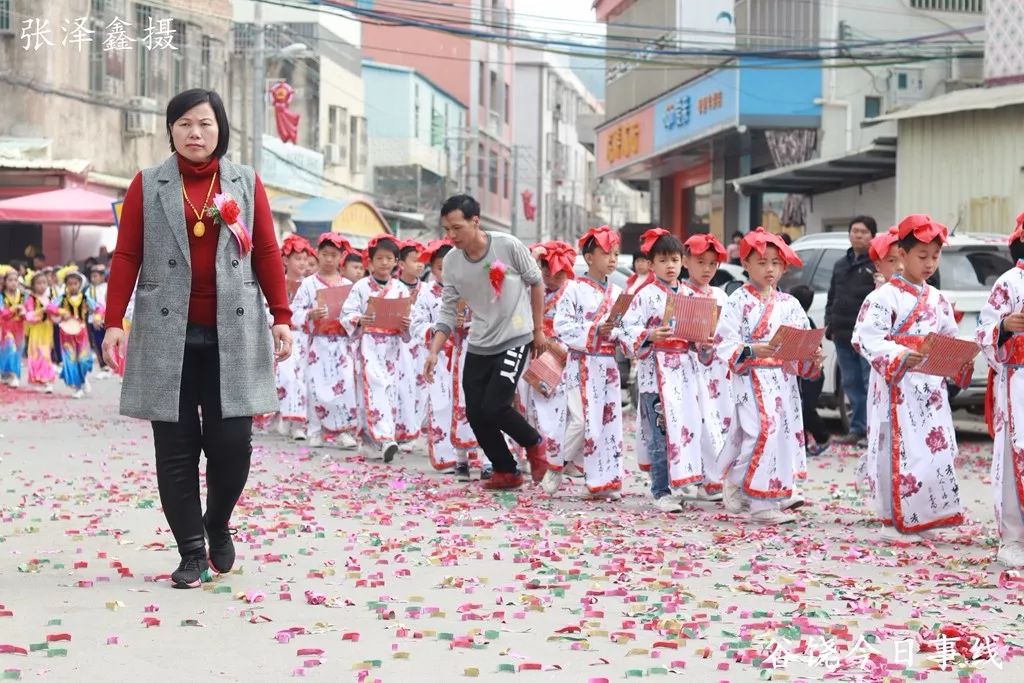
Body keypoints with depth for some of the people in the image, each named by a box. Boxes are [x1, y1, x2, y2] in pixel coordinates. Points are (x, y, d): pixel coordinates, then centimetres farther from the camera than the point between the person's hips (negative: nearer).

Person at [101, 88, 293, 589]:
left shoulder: (246, 183, 7)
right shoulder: (147, 185, 4)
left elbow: (267, 254, 5)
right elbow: (126, 257, 1)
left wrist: (281, 316, -2)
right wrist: (114, 322, -7)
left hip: (232, 334, 0)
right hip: (168, 335, 0)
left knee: (232, 442, -3)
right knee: (176, 448, 2)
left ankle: (218, 524, 24)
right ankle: (191, 552, 12)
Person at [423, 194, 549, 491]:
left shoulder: (508, 246, -16)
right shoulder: (451, 261, -5)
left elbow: (536, 283, -2)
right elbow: (448, 311, 0)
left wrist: (538, 329, 1)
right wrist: (434, 351, -11)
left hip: (515, 340, -5)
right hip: (478, 346, 5)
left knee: (493, 407, -15)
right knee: (476, 413, 2)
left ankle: (534, 444, 15)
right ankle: (506, 472, 21)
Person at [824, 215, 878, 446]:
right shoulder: (841, 265, 21)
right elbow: (832, 298, 25)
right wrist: (830, 324, 14)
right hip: (843, 334, 8)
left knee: (871, 383, -7)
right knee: (851, 383, 11)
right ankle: (857, 430, 18)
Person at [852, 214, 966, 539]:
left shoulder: (938, 299, 14)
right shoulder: (885, 296, -7)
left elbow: (951, 341, 18)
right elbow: (869, 339, -14)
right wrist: (900, 357, -27)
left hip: (932, 387, 6)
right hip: (899, 386, -6)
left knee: (936, 449, 6)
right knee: (901, 450, -7)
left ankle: (926, 514, 16)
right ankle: (900, 519, 2)